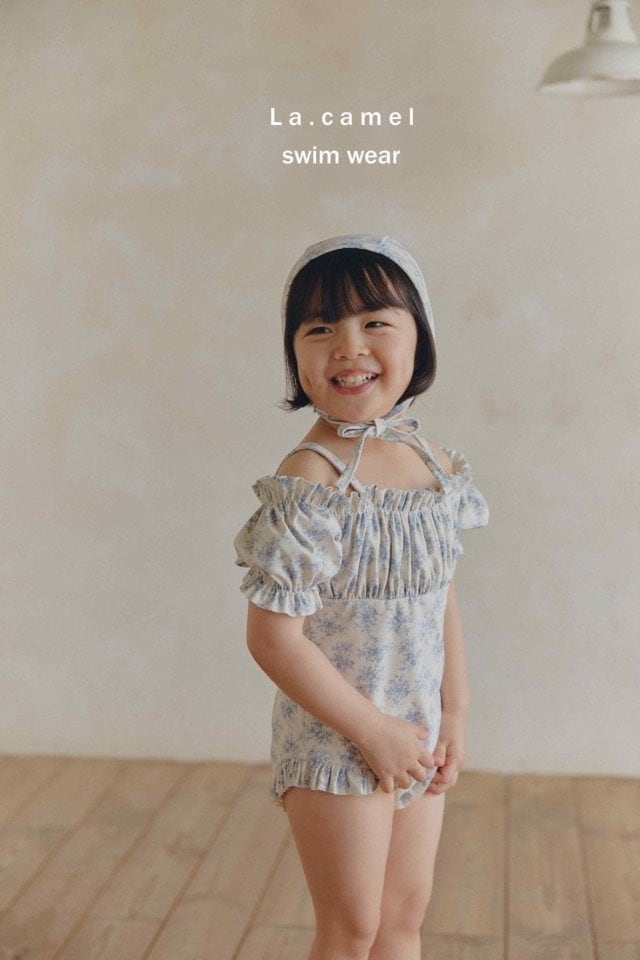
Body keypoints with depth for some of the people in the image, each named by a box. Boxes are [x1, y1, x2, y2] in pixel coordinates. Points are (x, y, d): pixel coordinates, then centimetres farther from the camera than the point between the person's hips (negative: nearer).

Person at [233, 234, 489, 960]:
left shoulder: (437, 467, -2)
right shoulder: (307, 487, -23)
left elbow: (445, 603, 6)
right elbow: (273, 637, -22)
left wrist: (454, 717, 2)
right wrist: (374, 733, -16)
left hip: (417, 737, 6)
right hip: (333, 743, -6)